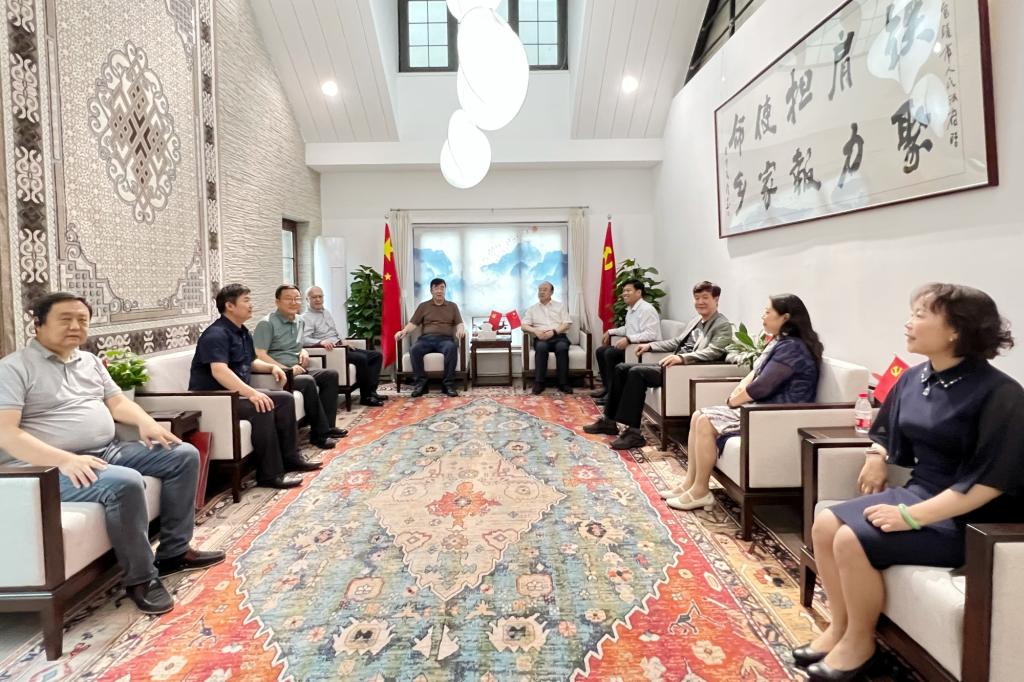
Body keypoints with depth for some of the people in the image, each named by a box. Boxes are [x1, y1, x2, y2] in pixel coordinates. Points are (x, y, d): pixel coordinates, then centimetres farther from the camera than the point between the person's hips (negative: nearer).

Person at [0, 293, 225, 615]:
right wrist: (65, 460, -29)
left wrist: (145, 422, -7)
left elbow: (116, 401, 17)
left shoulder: (90, 361, 16)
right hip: (52, 468, -8)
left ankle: (174, 552, 4)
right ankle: (141, 577, -16)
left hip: (111, 450, 8)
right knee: (125, 482, -35)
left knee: (184, 454, -2)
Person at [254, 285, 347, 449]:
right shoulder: (266, 323, -11)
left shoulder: (300, 321, 14)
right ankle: (319, 433, -23)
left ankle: (327, 426, -4)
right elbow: (259, 355, -19)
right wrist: (287, 369, -24)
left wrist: (303, 352, 6)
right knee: (308, 382, -32)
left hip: (297, 370, 9)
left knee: (331, 374, -3)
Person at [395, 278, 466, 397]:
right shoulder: (423, 306, 20)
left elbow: (459, 323, 11)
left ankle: (448, 384, -33)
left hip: (445, 339, -1)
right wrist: (404, 331, -10)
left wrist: (460, 329, -15)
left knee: (452, 348, -37)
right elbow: (413, 323, 11)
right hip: (426, 338, 1)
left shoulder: (452, 306, 20)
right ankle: (420, 383, -25)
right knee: (414, 349, -33)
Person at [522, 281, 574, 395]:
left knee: (562, 347, -35)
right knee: (541, 347, -36)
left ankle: (563, 383, -30)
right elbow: (524, 326, 9)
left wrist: (553, 332, -14)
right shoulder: (532, 308, 19)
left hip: (558, 336, 0)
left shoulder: (560, 305, 15)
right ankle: (539, 383, -32)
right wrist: (535, 331, -13)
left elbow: (567, 324, 4)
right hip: (541, 338, 0)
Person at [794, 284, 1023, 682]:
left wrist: (912, 517, -27)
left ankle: (860, 643, 1)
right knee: (825, 525, -9)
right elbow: (885, 427, 25)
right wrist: (876, 455, 4)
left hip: (966, 520, -7)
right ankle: (840, 626, 8)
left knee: (852, 541, -23)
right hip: (918, 492, 8)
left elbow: (991, 480, -24)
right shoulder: (913, 379, 4)